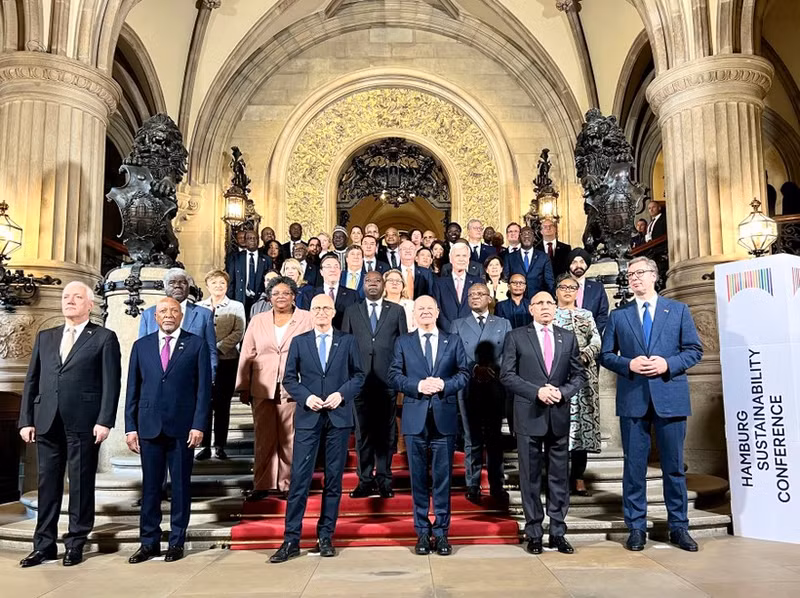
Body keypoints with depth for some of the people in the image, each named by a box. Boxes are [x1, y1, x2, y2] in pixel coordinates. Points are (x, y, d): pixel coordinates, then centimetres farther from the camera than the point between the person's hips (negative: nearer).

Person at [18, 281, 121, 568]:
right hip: (47, 423, 4)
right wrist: (26, 420, 5)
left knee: (81, 485, 5)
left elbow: (111, 383, -5)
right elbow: (31, 380, 13)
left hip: (84, 424, -4)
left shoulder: (104, 338, 1)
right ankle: (44, 544, 22)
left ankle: (75, 544, 17)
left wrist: (105, 421, -13)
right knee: (47, 484, 11)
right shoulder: (45, 337, 15)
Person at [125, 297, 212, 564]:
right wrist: (130, 427, 4)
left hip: (182, 427, -2)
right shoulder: (141, 346, 10)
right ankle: (149, 542, 20)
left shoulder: (196, 344, 2)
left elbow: (203, 388, -1)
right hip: (149, 427, 2)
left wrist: (199, 425, -8)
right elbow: (133, 389, 10)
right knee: (150, 487, 8)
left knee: (181, 486, 7)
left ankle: (177, 542, 19)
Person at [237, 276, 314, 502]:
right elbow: (247, 355, 12)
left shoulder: (307, 320, 4)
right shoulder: (257, 321, 12)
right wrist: (244, 387, 7)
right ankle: (263, 484, 16)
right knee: (263, 438, 6)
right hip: (262, 389, 2)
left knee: (290, 439, 1)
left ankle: (287, 484, 13)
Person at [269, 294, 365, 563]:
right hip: (308, 417, 0)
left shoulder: (348, 341, 7)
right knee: (299, 478, -3)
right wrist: (305, 397, -11)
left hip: (339, 417, 1)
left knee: (334, 478, 7)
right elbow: (289, 378, 6)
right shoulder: (299, 341, 8)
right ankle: (291, 539, 6)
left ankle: (325, 536, 19)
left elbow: (358, 375, 6)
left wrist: (342, 394, -10)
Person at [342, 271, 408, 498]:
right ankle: (365, 480, 14)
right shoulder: (351, 312, 12)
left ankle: (384, 480, 15)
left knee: (386, 433, 4)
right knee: (363, 433, 5)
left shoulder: (397, 311, 10)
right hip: (360, 380, 1)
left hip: (387, 380, 0)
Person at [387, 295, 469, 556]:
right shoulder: (403, 342, 8)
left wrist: (444, 384, -13)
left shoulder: (453, 341, 9)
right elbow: (394, 376, 1)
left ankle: (441, 532, 17)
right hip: (415, 417, 0)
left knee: (443, 476, 5)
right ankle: (422, 532, 19)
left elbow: (464, 373, 4)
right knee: (418, 477, 7)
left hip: (445, 417, 0)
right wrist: (418, 386, -14)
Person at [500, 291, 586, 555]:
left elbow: (579, 374, 10)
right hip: (529, 416, -2)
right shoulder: (516, 337, 1)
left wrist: (563, 392, -9)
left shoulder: (568, 338, 11)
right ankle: (534, 533, 16)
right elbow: (507, 375, -4)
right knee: (530, 477, 4)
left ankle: (557, 532, 20)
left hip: (559, 416, 3)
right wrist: (537, 391, -15)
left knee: (560, 476, 8)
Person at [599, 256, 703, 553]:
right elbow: (606, 355, 8)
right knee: (634, 466, 5)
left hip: (670, 397, 0)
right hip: (633, 399, 1)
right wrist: (629, 365, -10)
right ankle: (636, 527, 15)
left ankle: (678, 526, 22)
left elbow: (694, 349, 5)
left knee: (674, 465, 7)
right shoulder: (618, 315, 9)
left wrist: (668, 364, -12)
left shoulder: (679, 310, 8)